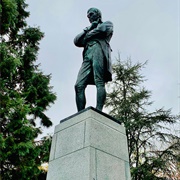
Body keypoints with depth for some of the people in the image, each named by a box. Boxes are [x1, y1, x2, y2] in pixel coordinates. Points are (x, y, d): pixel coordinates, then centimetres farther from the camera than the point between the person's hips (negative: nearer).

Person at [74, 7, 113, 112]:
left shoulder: (108, 24, 25)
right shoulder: (89, 29, 39)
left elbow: (103, 29, 0)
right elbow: (77, 41, 22)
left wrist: (88, 34, 13)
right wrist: (88, 29, 12)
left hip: (99, 50, -5)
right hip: (87, 56, 5)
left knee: (99, 83, -22)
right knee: (79, 85, -14)